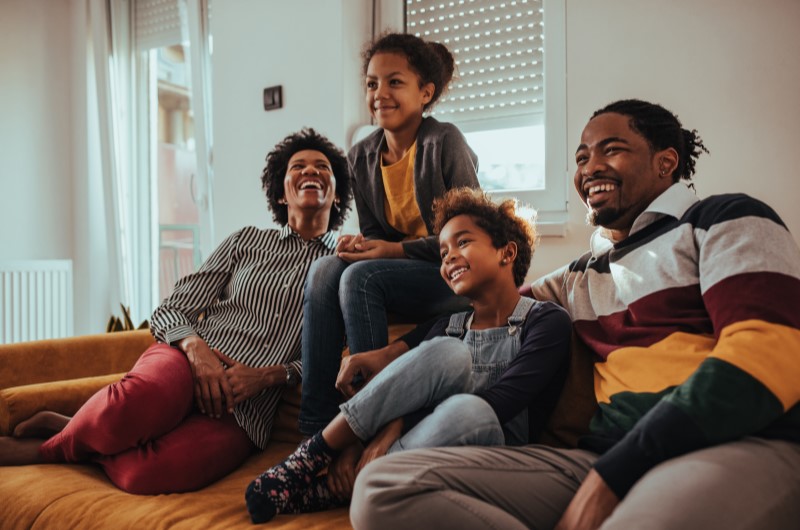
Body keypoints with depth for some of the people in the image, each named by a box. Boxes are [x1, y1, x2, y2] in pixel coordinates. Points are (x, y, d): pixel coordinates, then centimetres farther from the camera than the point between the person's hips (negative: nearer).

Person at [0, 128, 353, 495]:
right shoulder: (247, 241, 15)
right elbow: (168, 312, 10)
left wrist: (266, 376, -12)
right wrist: (195, 346, -11)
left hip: (245, 411, 0)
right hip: (190, 361, 1)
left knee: (145, 474, -33)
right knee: (137, 402, -38)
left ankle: (45, 449, -3)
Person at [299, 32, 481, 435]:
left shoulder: (444, 142, -13)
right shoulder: (361, 157, 5)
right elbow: (373, 232, 12)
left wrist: (395, 250, -18)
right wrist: (360, 245, -13)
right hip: (398, 271, 6)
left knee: (360, 277, -28)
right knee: (324, 270, -20)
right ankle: (314, 427, -19)